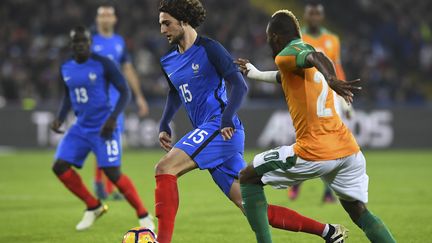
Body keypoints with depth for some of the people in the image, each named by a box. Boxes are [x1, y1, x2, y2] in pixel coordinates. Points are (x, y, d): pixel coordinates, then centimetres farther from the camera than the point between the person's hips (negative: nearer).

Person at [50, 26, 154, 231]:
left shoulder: (103, 64, -12)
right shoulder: (66, 69, 6)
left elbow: (125, 92, -9)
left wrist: (113, 118, -22)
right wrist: (60, 118, 5)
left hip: (104, 127, -6)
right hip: (81, 128, 6)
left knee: (112, 172, -15)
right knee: (60, 167, -4)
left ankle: (144, 216, 0)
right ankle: (94, 206, 13)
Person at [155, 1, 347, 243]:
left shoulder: (209, 48, -5)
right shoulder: (168, 62, 18)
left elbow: (240, 85, -11)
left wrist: (227, 118, -23)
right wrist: (164, 125, 21)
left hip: (222, 129, -8)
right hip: (208, 134, 8)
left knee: (165, 168, -23)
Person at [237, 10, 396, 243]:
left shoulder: (286, 56, -2)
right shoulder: (305, 51, 23)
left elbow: (318, 58, -25)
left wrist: (331, 80, -45)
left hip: (314, 153, -7)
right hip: (348, 149, 7)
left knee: (248, 178, 12)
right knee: (358, 211, 18)